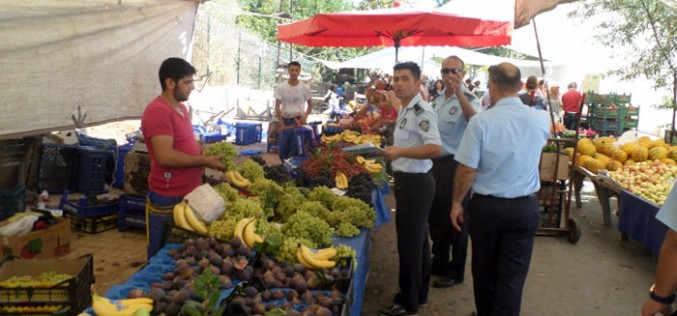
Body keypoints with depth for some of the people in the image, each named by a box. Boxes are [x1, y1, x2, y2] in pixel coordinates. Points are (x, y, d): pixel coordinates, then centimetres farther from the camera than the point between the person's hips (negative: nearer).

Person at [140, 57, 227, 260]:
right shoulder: (158, 112, -20)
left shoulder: (180, 107, 11)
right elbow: (165, 156, -27)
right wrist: (205, 161, -20)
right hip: (168, 199, -9)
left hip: (188, 193, 9)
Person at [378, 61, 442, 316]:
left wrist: (401, 152, -29)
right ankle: (419, 294, 33)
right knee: (417, 240, 19)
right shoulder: (407, 110, 12)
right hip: (408, 181, 11)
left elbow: (435, 149, -30)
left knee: (409, 243, 0)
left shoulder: (421, 111, -20)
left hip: (415, 183, -11)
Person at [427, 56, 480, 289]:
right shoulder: (438, 99, 10)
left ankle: (456, 272, 18)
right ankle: (439, 261, 36)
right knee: (435, 215, 18)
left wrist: (459, 93, -50)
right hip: (436, 163, 8)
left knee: (455, 219, 3)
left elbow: (474, 119, -37)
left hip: (455, 165, -8)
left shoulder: (468, 100, -14)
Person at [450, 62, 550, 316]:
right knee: (512, 276, 7)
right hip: (525, 207, 1)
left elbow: (467, 170, -14)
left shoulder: (481, 121, -15)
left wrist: (457, 203, 0)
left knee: (484, 270, 19)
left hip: (486, 206, -1)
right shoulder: (541, 120, -5)